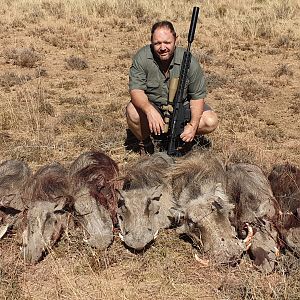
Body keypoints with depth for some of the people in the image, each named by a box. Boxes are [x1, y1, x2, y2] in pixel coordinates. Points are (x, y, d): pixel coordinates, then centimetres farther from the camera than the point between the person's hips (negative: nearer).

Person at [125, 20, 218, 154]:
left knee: (211, 121, -20)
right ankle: (146, 143, -2)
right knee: (132, 112, -32)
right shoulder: (142, 58, -18)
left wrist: (193, 125, -25)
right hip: (152, 105, -1)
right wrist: (150, 111, -44)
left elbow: (197, 96, -11)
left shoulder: (189, 61, -17)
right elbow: (136, 90, -24)